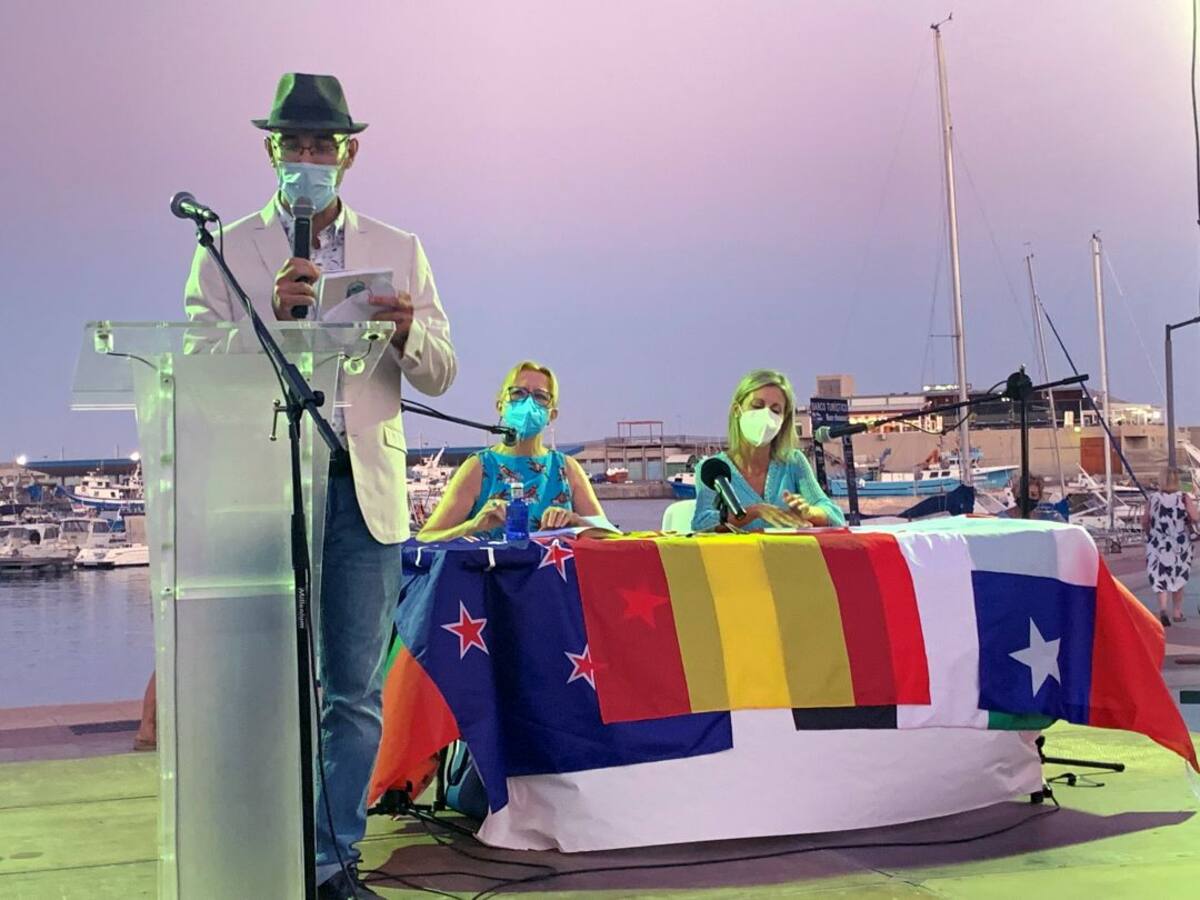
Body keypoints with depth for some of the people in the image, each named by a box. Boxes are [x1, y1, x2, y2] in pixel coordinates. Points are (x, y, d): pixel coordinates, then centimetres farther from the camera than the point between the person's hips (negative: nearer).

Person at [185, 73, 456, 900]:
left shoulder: (399, 251, 14)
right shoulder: (227, 251, 8)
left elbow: (441, 375, 10)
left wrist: (409, 333, -12)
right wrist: (272, 314, -17)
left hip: (366, 488, 2)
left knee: (355, 691, 4)